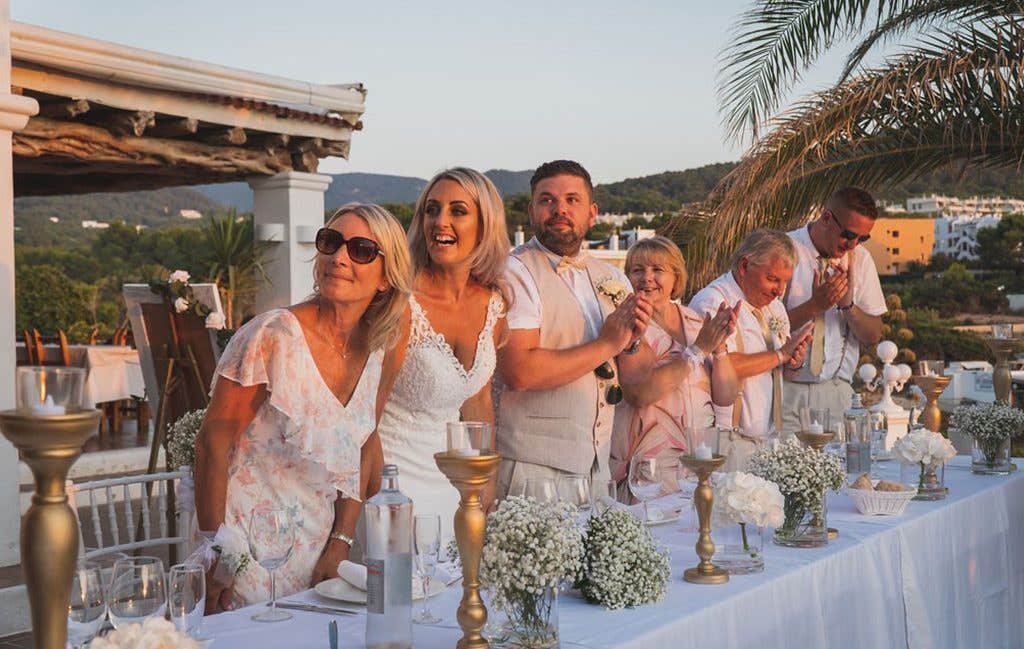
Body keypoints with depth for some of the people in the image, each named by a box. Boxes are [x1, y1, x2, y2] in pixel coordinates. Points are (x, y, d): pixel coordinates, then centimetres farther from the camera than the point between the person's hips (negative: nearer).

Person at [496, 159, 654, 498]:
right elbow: (519, 371, -23)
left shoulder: (612, 279, 11)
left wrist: (633, 341, -10)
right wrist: (607, 344, -15)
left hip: (599, 465, 6)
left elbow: (635, 376, 13)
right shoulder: (514, 273, -10)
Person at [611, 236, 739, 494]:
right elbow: (639, 394, -20)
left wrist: (719, 346, -8)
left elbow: (725, 397, 8)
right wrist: (698, 350, -15)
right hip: (650, 458, -5)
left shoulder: (694, 322, 11)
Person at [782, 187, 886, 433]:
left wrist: (848, 304, -10)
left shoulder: (860, 259, 9)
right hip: (786, 390, -3)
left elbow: (874, 336, 7)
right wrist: (814, 305, -20)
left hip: (836, 392, 3)